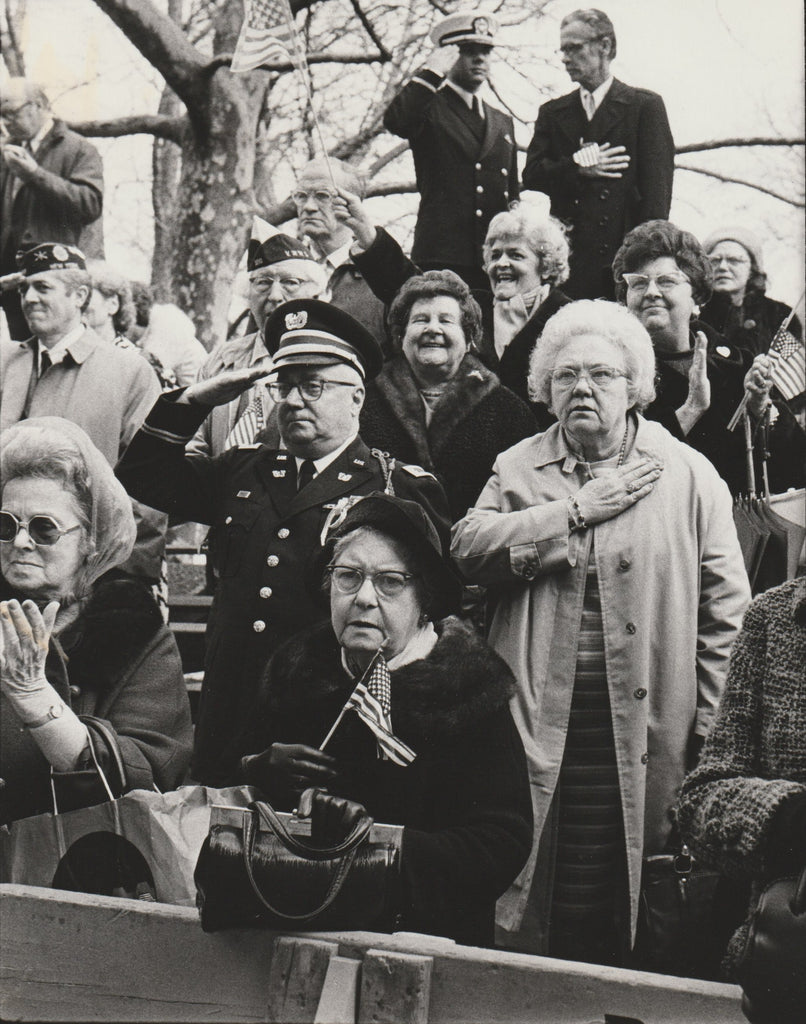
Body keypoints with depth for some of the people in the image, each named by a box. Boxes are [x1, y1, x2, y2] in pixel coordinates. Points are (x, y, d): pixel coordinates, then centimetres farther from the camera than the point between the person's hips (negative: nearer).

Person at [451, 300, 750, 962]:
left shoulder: (688, 474, 7)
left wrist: (705, 730, -1)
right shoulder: (518, 468, 13)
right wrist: (577, 509, -7)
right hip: (537, 742, 1)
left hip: (642, 749, -1)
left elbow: (726, 608, 5)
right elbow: (468, 549, -5)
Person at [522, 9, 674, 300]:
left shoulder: (645, 105, 7)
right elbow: (531, 176, 8)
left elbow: (657, 185, 0)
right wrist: (578, 167, -9)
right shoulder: (553, 113, 19)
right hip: (570, 255, 3)